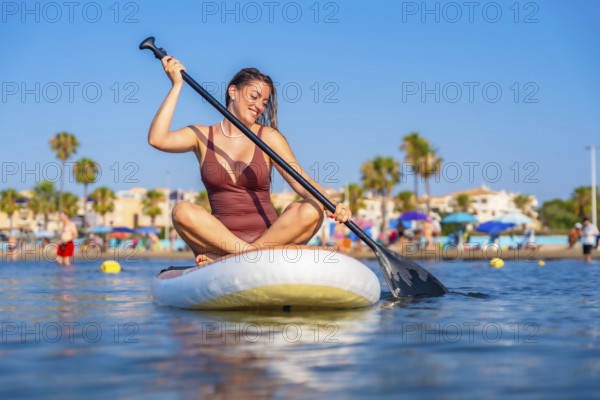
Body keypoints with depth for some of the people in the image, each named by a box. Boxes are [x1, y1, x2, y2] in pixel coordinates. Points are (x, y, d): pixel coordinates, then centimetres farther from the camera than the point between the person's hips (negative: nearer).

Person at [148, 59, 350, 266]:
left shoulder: (269, 137, 7)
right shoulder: (202, 136, 9)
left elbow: (304, 184, -2)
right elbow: (157, 139, -8)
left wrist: (332, 206, -22)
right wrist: (177, 85, -5)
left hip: (270, 237, 1)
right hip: (219, 238, 0)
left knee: (310, 210, -28)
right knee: (182, 211, -28)